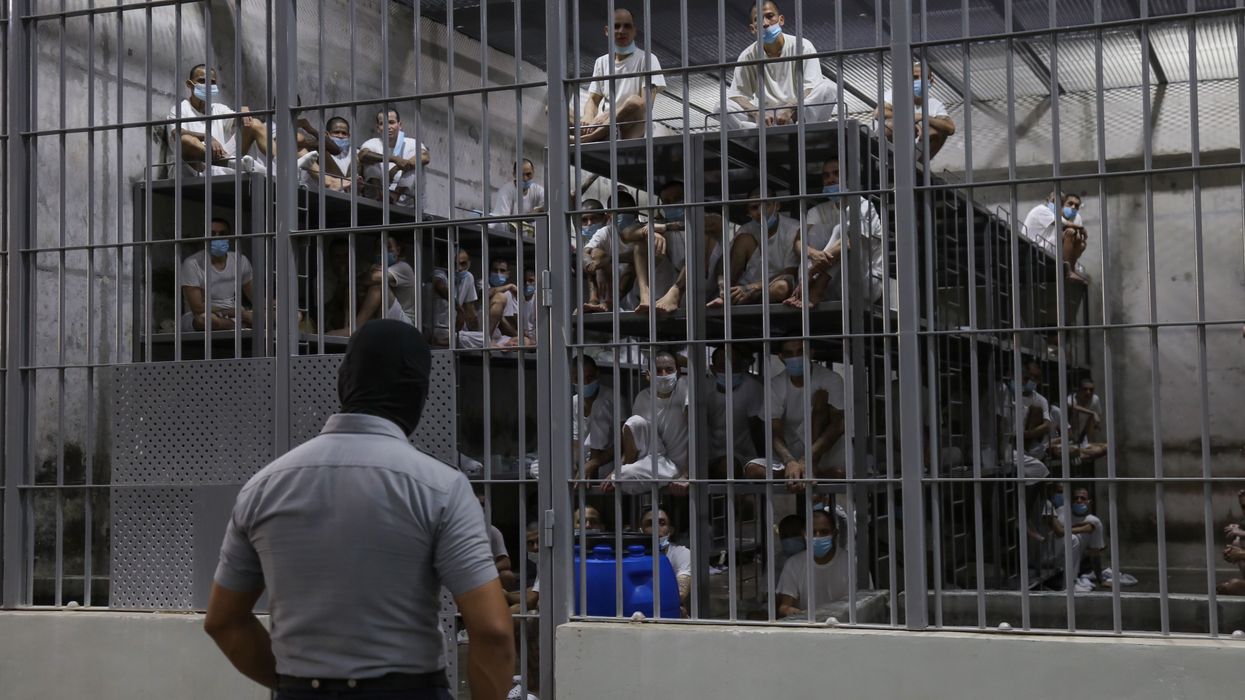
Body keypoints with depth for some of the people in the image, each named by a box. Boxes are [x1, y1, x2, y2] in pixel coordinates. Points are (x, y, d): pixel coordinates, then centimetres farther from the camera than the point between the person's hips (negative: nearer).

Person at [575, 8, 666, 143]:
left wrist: (610, 115, -20)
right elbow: (593, 99, 13)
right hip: (601, 128, 5)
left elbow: (645, 103, -8)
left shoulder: (646, 59, 3)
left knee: (634, 101, -36)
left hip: (628, 131, -5)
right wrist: (588, 117, -12)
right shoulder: (602, 62, 19)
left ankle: (585, 138, -37)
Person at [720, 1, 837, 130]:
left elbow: (813, 87, -12)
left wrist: (790, 109, -31)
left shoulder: (802, 47, -4)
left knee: (830, 89, -29)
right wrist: (756, 113, -26)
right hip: (767, 117, 1)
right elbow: (737, 94, -4)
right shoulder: (748, 56, 1)